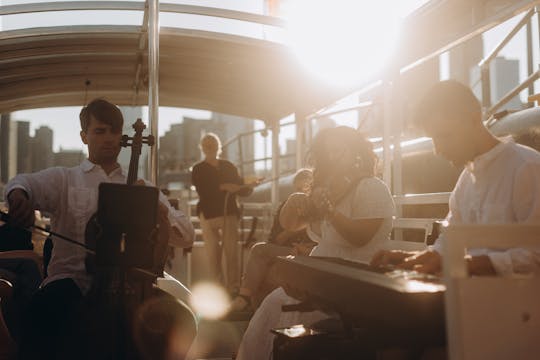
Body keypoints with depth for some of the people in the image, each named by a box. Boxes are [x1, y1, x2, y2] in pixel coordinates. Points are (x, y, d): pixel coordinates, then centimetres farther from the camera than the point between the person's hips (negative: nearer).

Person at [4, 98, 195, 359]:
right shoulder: (62, 179, 14)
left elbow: (186, 237, 13)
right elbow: (26, 183, -9)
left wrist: (158, 211, -8)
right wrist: (19, 194, -34)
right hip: (71, 280, -2)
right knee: (47, 306, -36)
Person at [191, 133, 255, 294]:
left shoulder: (229, 166, 16)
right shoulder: (198, 169, 8)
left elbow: (241, 189, 13)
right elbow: (202, 190, -9)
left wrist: (249, 187, -9)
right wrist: (222, 187, -19)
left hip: (229, 213, 1)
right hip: (209, 214, -1)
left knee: (232, 252, -8)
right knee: (213, 253, -5)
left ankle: (233, 288, -7)